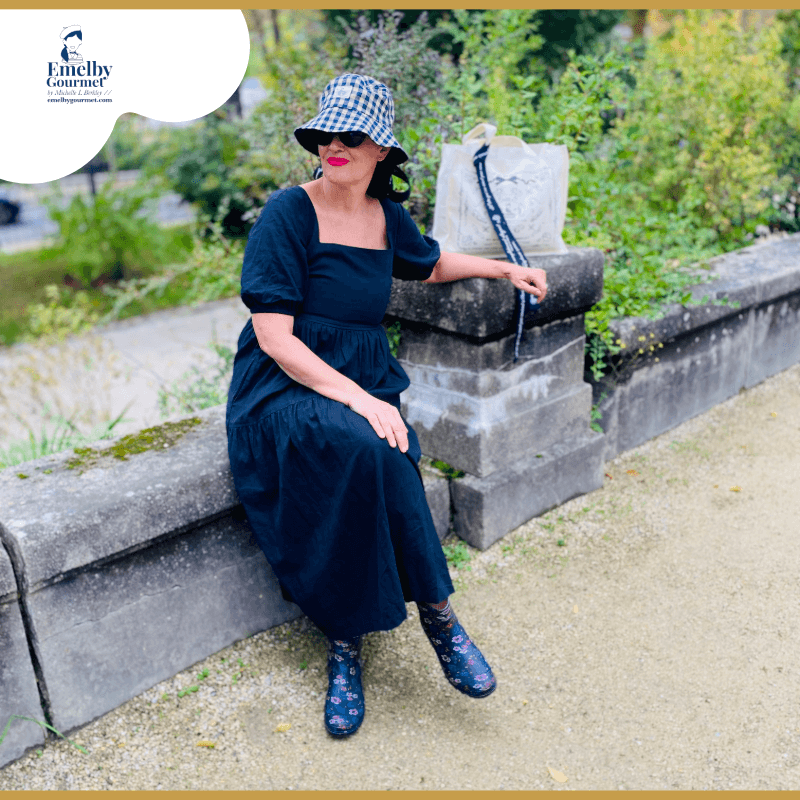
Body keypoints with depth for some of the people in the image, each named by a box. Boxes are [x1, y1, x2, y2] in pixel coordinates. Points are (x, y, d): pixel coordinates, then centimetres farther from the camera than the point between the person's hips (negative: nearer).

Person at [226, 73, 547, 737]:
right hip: (286, 387, -4)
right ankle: (436, 611, -18)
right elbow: (273, 337, -15)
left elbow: (431, 264, 34)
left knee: (373, 459, -30)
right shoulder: (289, 212, -8)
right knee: (361, 445, -36)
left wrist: (506, 269, 26)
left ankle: (346, 640, -14)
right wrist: (357, 399, -24)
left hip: (365, 386, 4)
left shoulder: (387, 216, 9)